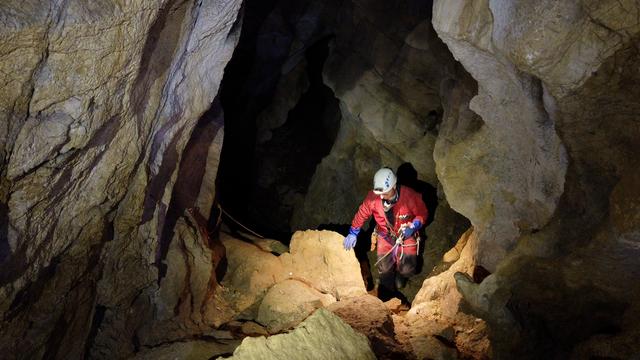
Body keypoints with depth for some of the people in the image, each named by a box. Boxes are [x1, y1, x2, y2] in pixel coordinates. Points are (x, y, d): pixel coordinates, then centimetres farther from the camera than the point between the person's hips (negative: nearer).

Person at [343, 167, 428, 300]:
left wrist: (413, 227, -28)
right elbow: (362, 214, -6)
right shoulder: (372, 197, -23)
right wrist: (353, 233, -6)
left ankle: (400, 276, 33)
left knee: (407, 268, -6)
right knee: (384, 268, -7)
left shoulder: (409, 196, -29)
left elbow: (422, 214, -12)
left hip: (406, 235, -1)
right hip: (385, 235, 1)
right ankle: (387, 296, 22)